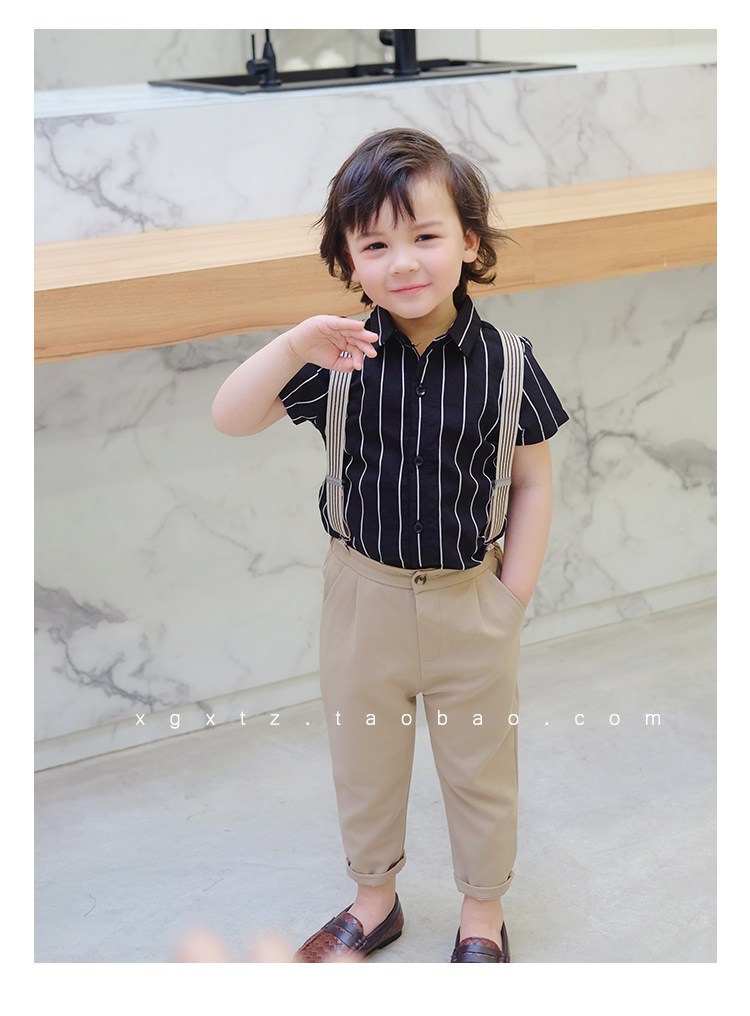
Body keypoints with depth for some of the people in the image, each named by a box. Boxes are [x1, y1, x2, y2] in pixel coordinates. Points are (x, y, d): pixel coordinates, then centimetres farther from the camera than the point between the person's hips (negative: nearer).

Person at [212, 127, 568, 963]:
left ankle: (483, 915, 38)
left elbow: (533, 482, -4)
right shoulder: (343, 355, -12)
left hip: (471, 598, -1)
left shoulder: (503, 361, -13)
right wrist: (291, 347, -31)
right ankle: (373, 899, 42)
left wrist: (514, 593, -7)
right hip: (364, 591, 1)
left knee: (480, 767, 16)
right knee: (362, 756, 19)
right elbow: (230, 419, -16)